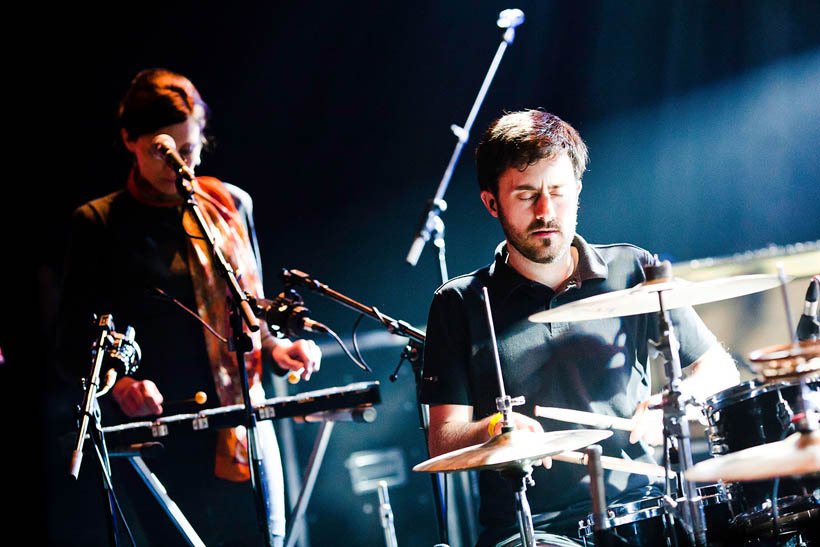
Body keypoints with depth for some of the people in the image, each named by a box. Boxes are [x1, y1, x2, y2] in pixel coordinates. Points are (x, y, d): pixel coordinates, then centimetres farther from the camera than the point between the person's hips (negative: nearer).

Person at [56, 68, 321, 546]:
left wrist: (276, 350, 0)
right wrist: (119, 382, -19)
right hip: (155, 432, -3)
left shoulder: (230, 206, 12)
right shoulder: (100, 223, 2)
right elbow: (76, 344, 0)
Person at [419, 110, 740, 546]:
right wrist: (492, 429, -22)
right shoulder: (460, 305, 4)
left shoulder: (633, 273, 7)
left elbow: (718, 368, 15)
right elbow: (442, 445, 0)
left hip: (637, 508, 2)